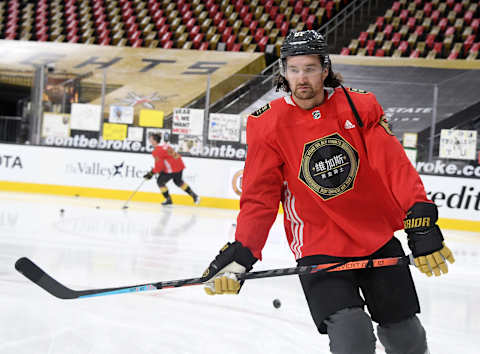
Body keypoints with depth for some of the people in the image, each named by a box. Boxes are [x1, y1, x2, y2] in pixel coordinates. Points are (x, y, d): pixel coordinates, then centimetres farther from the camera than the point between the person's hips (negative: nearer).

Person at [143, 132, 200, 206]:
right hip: (180, 165, 9)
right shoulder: (164, 145, 14)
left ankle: (168, 199, 14)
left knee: (160, 181, 8)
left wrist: (151, 173, -10)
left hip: (171, 169, -9)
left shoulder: (157, 151, -15)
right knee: (178, 181, 29)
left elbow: (159, 166, -18)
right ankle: (194, 195, 30)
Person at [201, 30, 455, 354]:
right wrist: (240, 254, -15)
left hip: (378, 239, 2)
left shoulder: (360, 107, -5)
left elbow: (395, 166, -11)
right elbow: (259, 197, -5)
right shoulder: (269, 124, -7)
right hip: (318, 248, -2)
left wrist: (421, 223, -21)